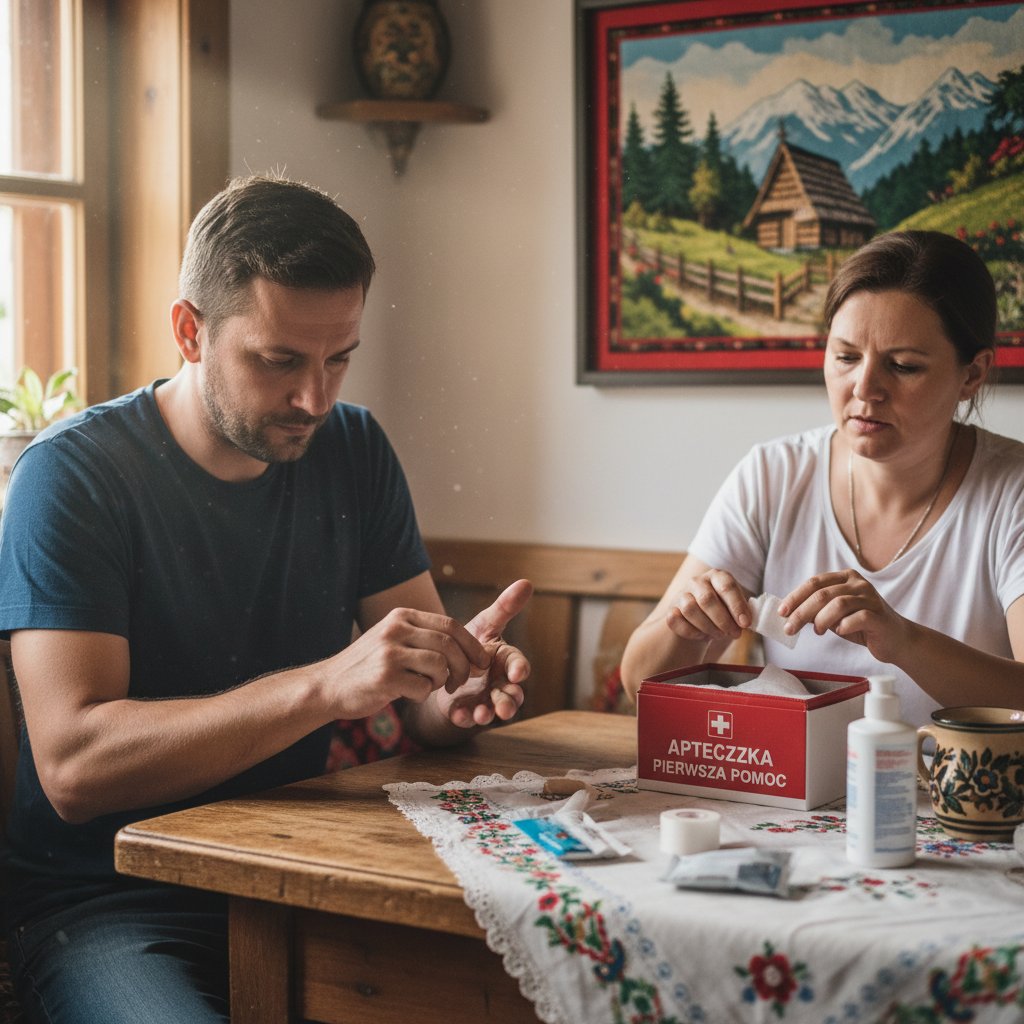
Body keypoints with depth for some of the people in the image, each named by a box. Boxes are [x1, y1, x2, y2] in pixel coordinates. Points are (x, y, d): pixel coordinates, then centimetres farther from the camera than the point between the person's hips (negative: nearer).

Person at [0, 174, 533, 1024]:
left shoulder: (352, 452, 7)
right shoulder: (73, 475, -11)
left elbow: (421, 712, 7)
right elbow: (72, 766, -22)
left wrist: (460, 684, -18)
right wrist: (327, 685, -31)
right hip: (106, 899, -4)